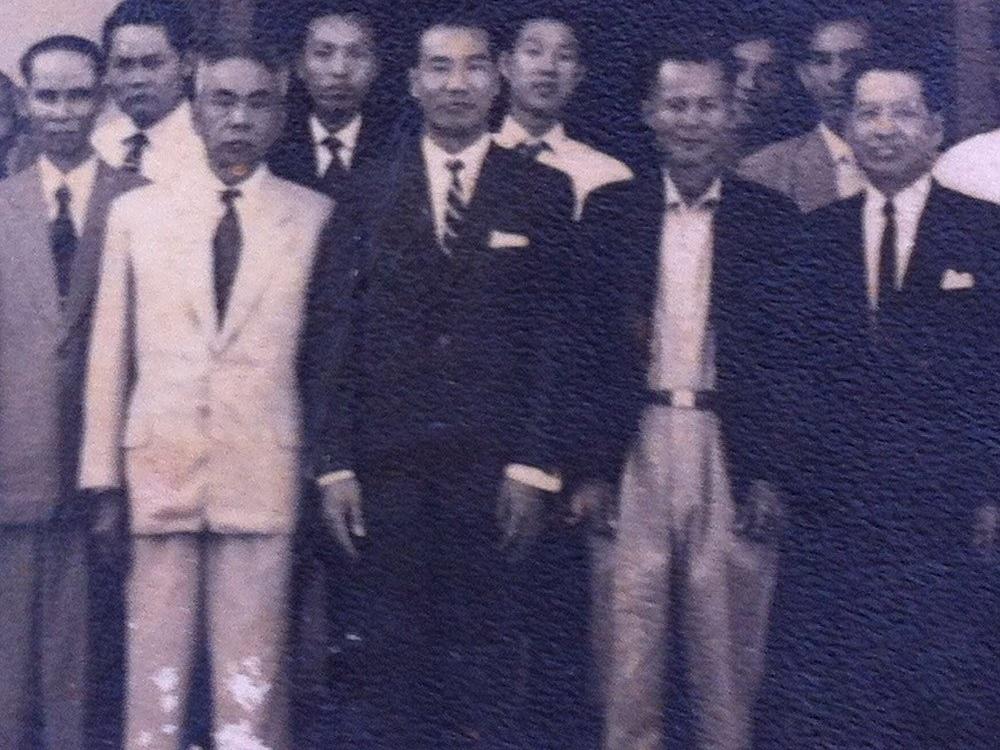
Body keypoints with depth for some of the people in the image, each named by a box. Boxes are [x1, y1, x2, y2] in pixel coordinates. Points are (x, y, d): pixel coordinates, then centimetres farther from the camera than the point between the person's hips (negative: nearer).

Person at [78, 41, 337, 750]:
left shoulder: (316, 217, 4)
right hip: (159, 471, 2)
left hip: (264, 474, -1)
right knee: (154, 679, 5)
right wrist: (104, 478, 5)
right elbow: (110, 353, 9)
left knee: (252, 683, 1)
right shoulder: (136, 212, 9)